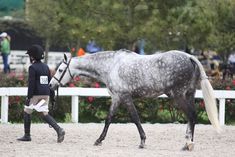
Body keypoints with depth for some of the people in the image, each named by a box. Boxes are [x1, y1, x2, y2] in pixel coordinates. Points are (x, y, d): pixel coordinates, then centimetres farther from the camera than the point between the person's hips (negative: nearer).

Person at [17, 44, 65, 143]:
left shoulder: (32, 68, -10)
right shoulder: (46, 67, 13)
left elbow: (31, 83, -16)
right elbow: (50, 82, 15)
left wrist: (29, 97, -16)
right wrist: (52, 96, 20)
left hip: (36, 94, -6)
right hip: (46, 94, 7)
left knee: (27, 112, 10)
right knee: (44, 114, 5)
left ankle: (27, 135, 11)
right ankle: (59, 130, -15)